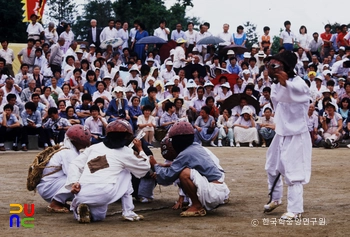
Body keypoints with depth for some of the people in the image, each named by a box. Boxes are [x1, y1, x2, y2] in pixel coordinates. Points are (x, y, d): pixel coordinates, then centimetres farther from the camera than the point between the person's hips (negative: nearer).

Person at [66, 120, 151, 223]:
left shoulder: (94, 147, 21)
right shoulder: (125, 151, 11)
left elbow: (75, 164, 13)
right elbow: (144, 168, 23)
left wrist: (74, 182, 4)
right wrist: (140, 150, 38)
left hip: (82, 194, 4)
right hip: (104, 194, -3)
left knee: (97, 216, 36)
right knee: (125, 172, 26)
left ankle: (81, 209, 0)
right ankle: (128, 212, 19)